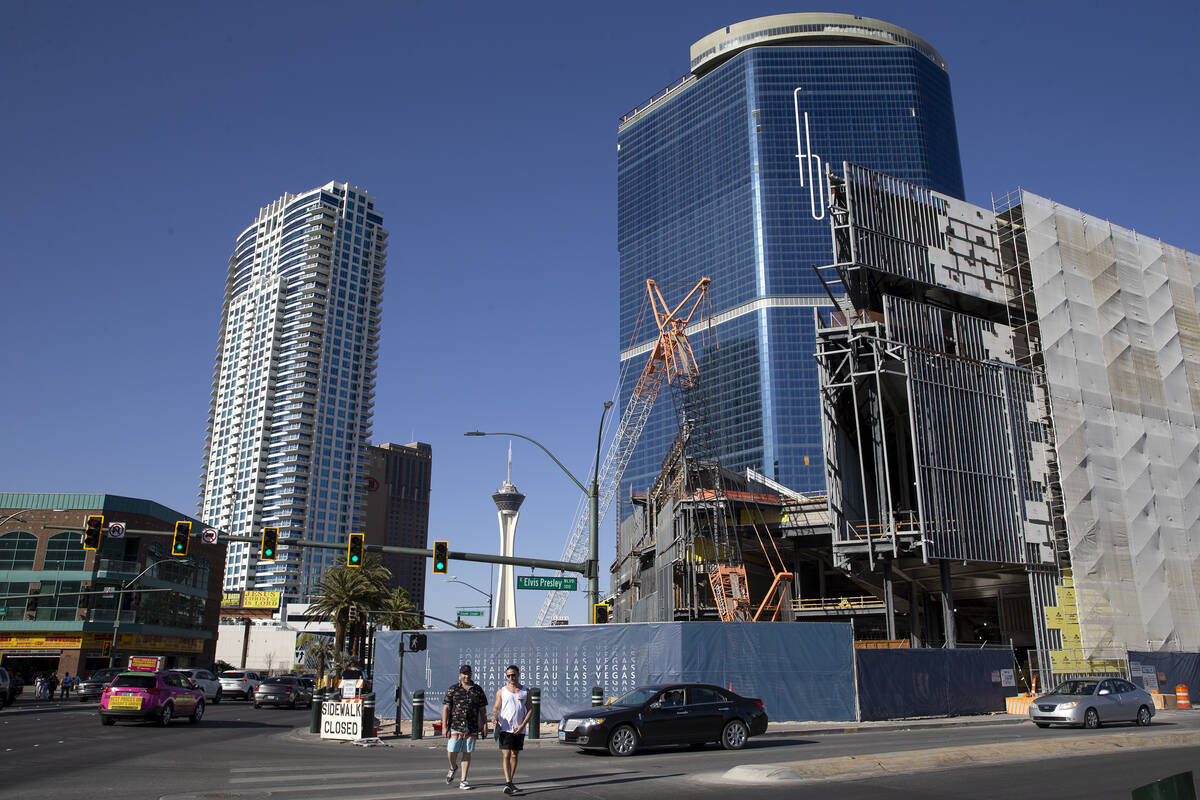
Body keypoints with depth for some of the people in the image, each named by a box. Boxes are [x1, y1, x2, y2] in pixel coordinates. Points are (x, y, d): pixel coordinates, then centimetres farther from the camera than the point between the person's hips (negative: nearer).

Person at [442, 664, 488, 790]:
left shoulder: (478, 690, 9)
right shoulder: (452, 690, 3)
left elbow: (483, 710, 12)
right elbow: (446, 708, 0)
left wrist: (485, 727, 7)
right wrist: (444, 726, -8)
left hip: (472, 728, 2)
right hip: (455, 727, -1)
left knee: (467, 753, 3)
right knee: (451, 753, -5)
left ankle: (463, 781, 11)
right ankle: (453, 768, 28)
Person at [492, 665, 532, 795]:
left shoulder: (525, 691, 8)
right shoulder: (501, 691, 6)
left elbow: (530, 710, 6)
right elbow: (496, 708, 7)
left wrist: (522, 725, -6)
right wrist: (495, 717, -16)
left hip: (519, 730, 2)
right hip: (505, 728, -2)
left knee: (515, 755, 9)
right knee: (506, 755, -11)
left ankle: (510, 782, 21)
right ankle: (508, 784, -18)